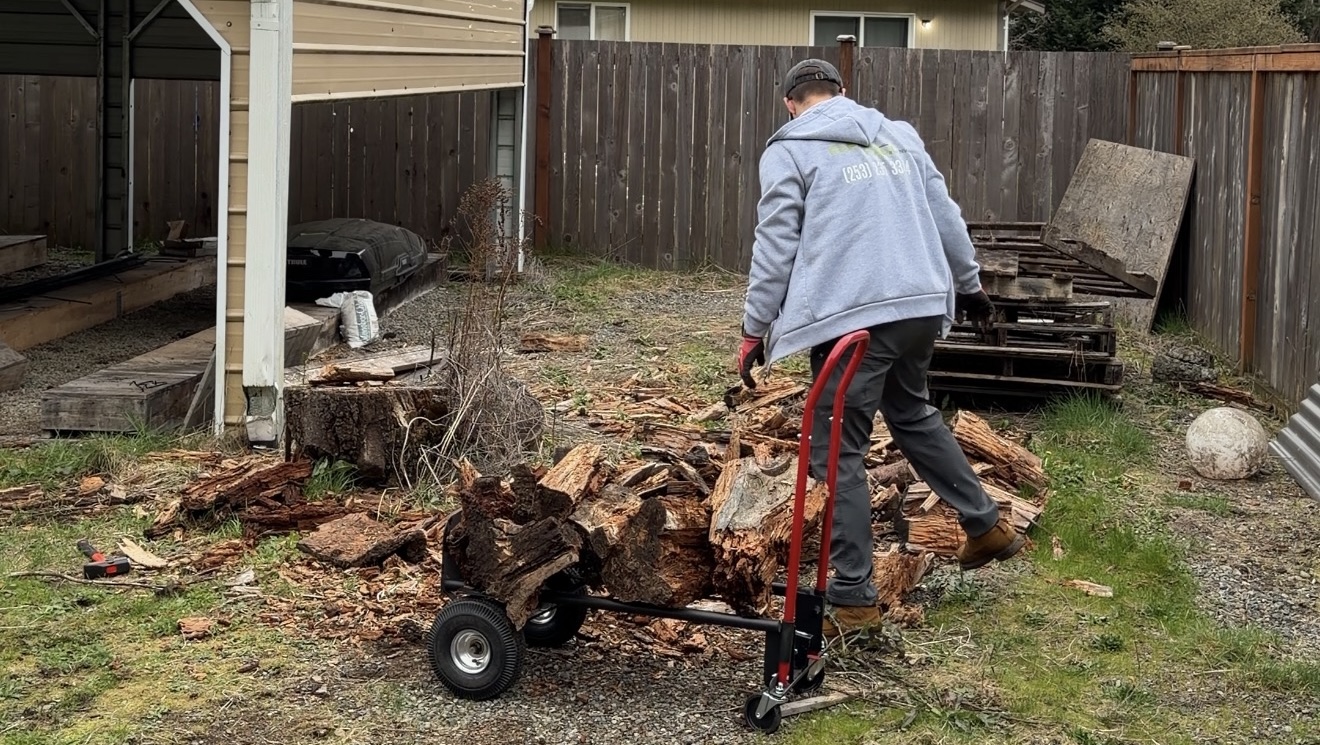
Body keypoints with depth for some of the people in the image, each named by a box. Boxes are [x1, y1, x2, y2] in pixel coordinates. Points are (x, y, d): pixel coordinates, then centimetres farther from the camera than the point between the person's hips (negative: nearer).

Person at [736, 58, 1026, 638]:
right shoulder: (899, 134, 18)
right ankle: (986, 524, 34)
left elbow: (775, 248, -2)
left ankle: (851, 600, 1)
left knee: (839, 453, 1)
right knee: (912, 412, 30)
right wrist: (968, 284, 31)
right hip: (924, 306, 6)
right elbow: (946, 217, 20)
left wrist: (753, 330, 3)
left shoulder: (789, 151, 2)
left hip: (851, 317, -6)